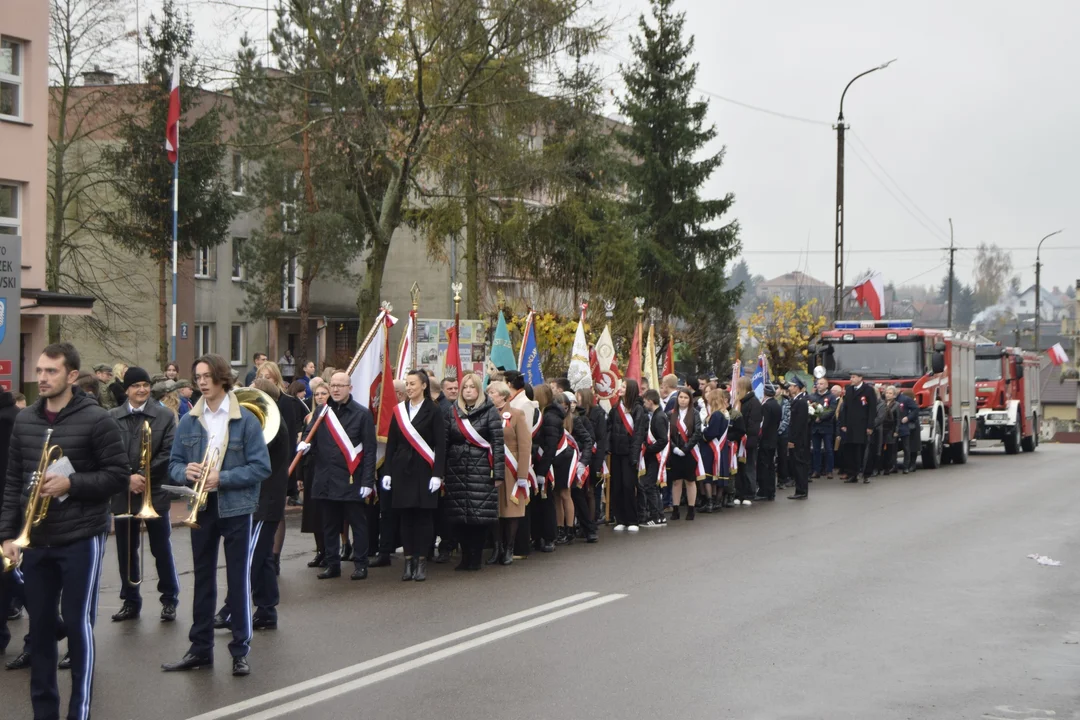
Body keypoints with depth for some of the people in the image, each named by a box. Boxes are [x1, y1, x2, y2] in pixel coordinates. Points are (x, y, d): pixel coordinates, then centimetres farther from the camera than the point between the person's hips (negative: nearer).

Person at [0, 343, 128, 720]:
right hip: (35, 540, 5)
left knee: (77, 624, 1)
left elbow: (118, 475, -8)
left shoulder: (96, 419, -8)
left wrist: (71, 483, -19)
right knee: (40, 625, 10)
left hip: (81, 540, -5)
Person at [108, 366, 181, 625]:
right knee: (126, 550, 8)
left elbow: (167, 453, -7)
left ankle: (169, 600, 15)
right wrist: (127, 478, -15)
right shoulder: (111, 418, 2)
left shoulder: (165, 417, -1)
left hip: (155, 492, -2)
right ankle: (130, 601, 19)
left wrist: (143, 475, -15)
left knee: (162, 549, 5)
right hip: (123, 493, 2)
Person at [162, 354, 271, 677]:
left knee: (238, 579, 2)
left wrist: (222, 478, -19)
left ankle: (240, 650, 11)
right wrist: (185, 472, -14)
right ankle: (200, 648, 20)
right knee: (203, 579, 11)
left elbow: (261, 467, -9)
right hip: (201, 507, 4)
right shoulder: (188, 421, 6)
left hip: (236, 508, -4)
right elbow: (174, 463, 9)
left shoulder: (245, 419, -6)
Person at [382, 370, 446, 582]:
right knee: (405, 516, 4)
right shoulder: (399, 411, 10)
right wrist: (387, 472, 4)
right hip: (402, 469, 3)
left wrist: (437, 474, -12)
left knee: (423, 515, -1)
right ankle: (409, 560, 9)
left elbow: (440, 446, -5)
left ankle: (421, 561, 6)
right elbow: (391, 443, 10)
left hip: (423, 470, -3)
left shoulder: (433, 412, -2)